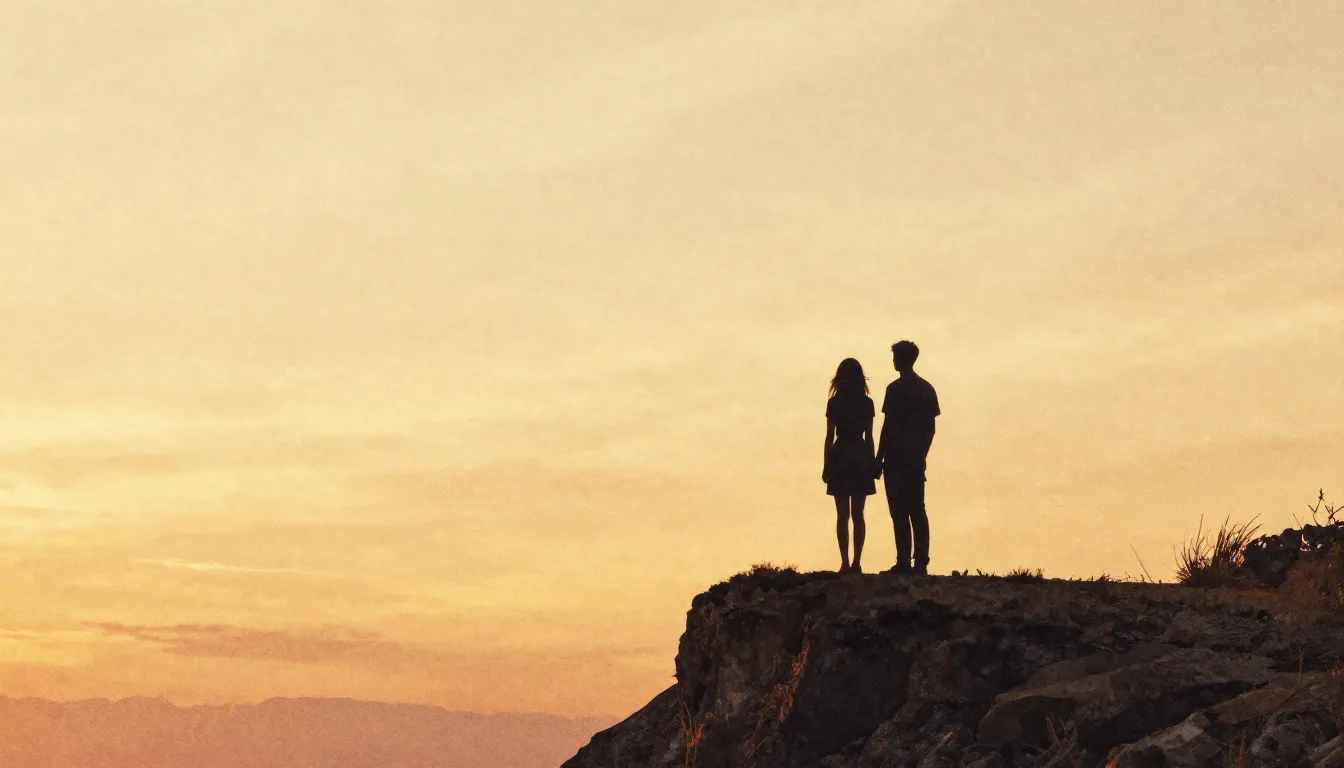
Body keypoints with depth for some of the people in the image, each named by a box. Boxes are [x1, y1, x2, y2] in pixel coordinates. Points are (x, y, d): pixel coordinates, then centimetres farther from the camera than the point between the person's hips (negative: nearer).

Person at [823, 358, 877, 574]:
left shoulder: (834, 403, -4)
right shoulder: (867, 403, 1)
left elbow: (829, 437, -3)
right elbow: (869, 437, 2)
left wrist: (826, 466, 3)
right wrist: (873, 463, 10)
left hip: (840, 458, -2)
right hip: (861, 458, 2)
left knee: (842, 515, 1)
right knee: (858, 514, 7)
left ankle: (845, 563, -6)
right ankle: (857, 562, 2)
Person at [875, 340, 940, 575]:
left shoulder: (895, 389, -9)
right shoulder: (927, 389, 10)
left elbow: (888, 426, -11)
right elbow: (930, 428, 11)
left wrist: (879, 459, -6)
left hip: (896, 459, -6)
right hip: (916, 459, 6)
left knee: (900, 512, -5)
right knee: (917, 510, 10)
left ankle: (904, 562, -8)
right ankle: (921, 562, 7)